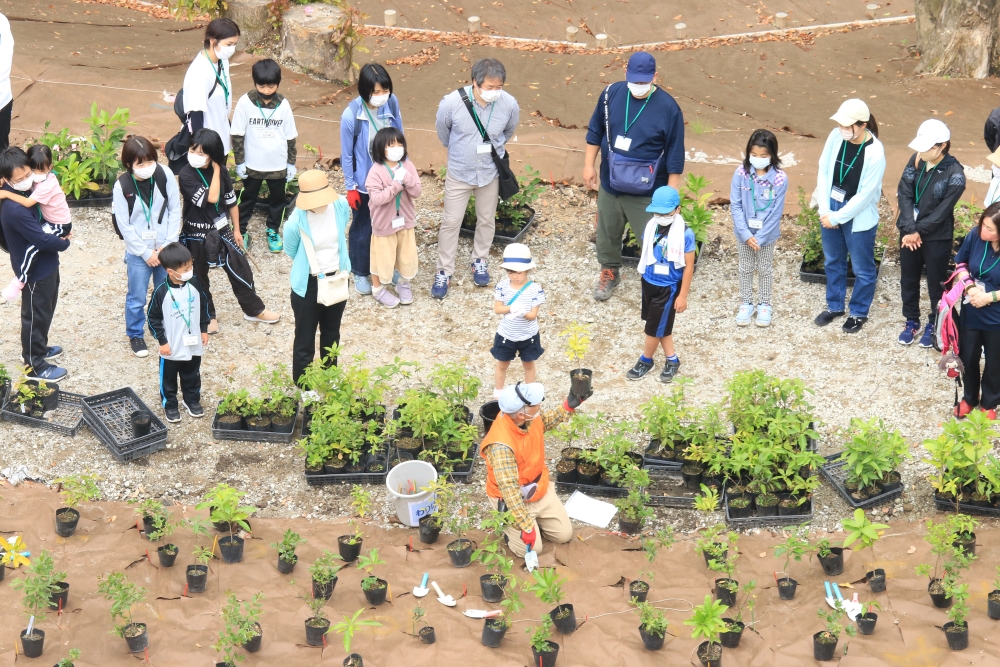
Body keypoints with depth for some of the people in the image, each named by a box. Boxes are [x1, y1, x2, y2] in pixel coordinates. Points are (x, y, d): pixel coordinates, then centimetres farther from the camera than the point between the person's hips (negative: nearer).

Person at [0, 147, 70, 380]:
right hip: (35, 270, -9)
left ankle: (37, 348, 45)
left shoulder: (23, 192, -3)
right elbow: (42, 240, -29)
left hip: (46, 264, 9)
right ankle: (35, 365, 22)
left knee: (46, 310, 25)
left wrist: (59, 233, -3)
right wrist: (64, 243, -11)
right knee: (35, 315, 7)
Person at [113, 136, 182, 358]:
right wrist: (146, 252, -10)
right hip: (138, 252, -2)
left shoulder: (165, 176, -12)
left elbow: (175, 210, -3)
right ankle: (135, 335, 29)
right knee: (137, 298, 8)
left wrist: (169, 244, -8)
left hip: (165, 248, 2)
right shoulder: (122, 186, -17)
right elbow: (124, 225, -11)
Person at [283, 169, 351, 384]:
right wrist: (311, 265, 5)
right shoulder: (296, 222, -29)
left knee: (331, 333, 24)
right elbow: (290, 252, -7)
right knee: (305, 340, 8)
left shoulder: (341, 206, -17)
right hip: (308, 284, -5)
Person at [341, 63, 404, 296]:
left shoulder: (392, 103, -15)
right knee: (363, 229, 16)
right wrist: (350, 187, -8)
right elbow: (347, 155, -14)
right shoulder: (351, 115, -26)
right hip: (364, 182, -4)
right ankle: (360, 272, 37)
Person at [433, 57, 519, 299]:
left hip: (491, 173, 2)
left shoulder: (509, 104, -23)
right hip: (459, 173, -2)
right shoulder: (452, 102, -28)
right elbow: (442, 130, -3)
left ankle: (480, 261, 42)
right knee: (451, 222, 7)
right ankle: (444, 272, 23)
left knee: (486, 220, 19)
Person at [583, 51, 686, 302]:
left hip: (647, 191, -4)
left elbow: (675, 156, -12)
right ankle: (609, 271, 45)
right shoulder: (612, 94, -8)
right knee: (607, 232, 21)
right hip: (610, 184, 4)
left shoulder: (668, 107, -18)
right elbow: (595, 131, 6)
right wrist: (589, 165, 5)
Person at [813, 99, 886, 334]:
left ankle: (859, 313, 32)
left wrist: (837, 217, -16)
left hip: (858, 217, -5)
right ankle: (834, 306, 41)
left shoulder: (875, 153, -25)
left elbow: (866, 194, -21)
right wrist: (825, 210, -8)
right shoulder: (836, 136, -11)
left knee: (862, 268, 13)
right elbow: (823, 171, -3)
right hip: (831, 209, 5)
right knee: (833, 262, 22)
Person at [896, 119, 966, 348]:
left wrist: (918, 231, -15)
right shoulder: (916, 160, -5)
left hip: (937, 238, -5)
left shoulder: (955, 174, -19)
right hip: (909, 232, 5)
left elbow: (942, 211, -18)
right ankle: (912, 321, 37)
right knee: (908, 280, 17)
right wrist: (909, 229, -17)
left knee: (936, 284, 11)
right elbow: (904, 194, -8)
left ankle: (934, 325, 29)